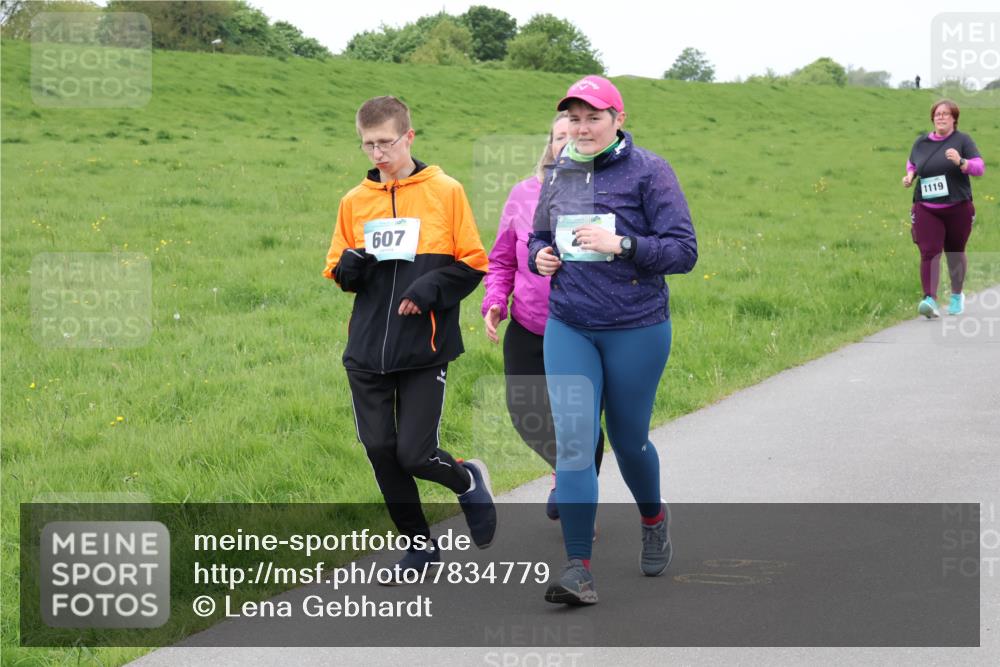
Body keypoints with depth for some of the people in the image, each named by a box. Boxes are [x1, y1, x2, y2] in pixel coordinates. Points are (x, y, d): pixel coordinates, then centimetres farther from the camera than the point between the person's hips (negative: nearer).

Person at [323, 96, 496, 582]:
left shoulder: (445, 192, -3)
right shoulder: (354, 202, 7)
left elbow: (473, 264, -1)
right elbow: (337, 270, 15)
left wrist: (430, 288, -16)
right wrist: (349, 269, -8)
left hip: (424, 349, -4)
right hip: (367, 351, 4)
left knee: (415, 454, -7)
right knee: (380, 451, 4)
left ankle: (469, 482, 26)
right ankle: (420, 544, 22)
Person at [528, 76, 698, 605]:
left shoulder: (649, 171, -7)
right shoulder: (558, 175, 8)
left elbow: (683, 251, -11)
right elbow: (539, 236, 23)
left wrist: (620, 245, -23)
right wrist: (540, 256, -1)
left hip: (636, 328, -3)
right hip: (568, 328, 3)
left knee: (629, 438, 10)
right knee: (572, 437, -9)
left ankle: (653, 519, 42)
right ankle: (578, 567, -10)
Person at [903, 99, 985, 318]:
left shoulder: (962, 140, -2)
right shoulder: (921, 142, 8)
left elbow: (980, 167, -10)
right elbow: (912, 163, 26)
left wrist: (961, 162, -28)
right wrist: (910, 175, 4)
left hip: (958, 209, -1)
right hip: (926, 209, 1)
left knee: (955, 252, 12)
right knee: (929, 252, -14)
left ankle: (957, 295, 33)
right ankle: (930, 300, -24)